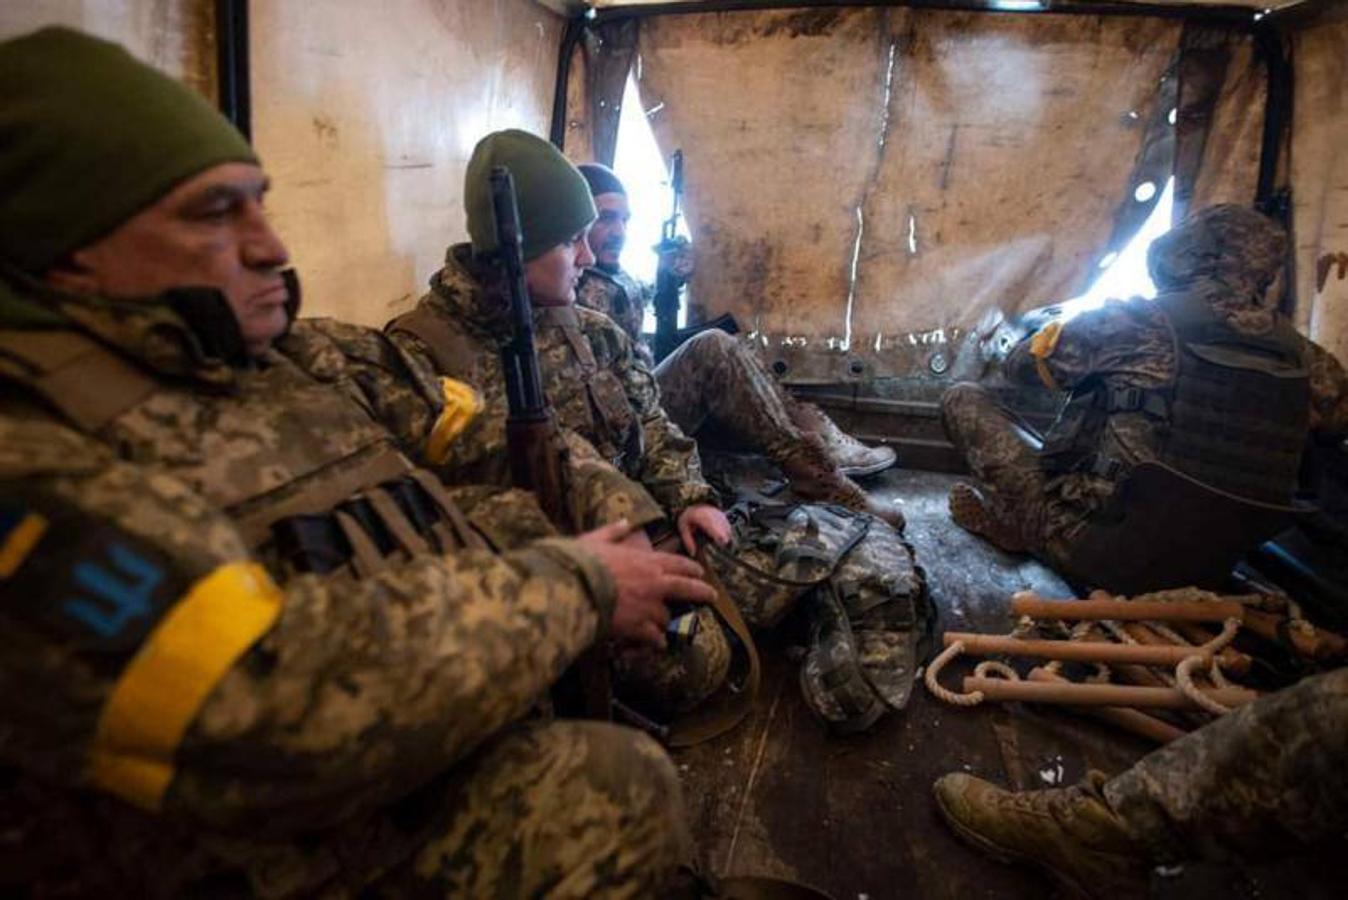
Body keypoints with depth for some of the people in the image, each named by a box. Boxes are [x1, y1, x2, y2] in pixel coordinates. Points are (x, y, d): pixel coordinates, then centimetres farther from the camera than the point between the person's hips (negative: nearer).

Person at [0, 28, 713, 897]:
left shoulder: (317, 358, 4)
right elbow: (255, 708, -31)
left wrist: (623, 529, -5)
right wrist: (575, 585, -21)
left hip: (454, 757, 7)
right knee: (617, 784, -24)